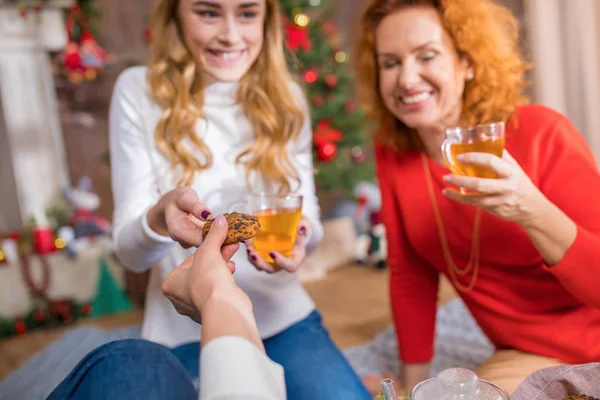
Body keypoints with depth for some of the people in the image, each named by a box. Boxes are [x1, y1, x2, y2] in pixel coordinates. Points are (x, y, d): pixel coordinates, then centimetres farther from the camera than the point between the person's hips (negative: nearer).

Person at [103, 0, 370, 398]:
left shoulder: (286, 96, 0)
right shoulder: (139, 91, -8)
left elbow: (311, 222, 2)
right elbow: (130, 250, -10)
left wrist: (299, 234, -22)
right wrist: (160, 217, -34)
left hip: (284, 317, 3)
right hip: (187, 332, -2)